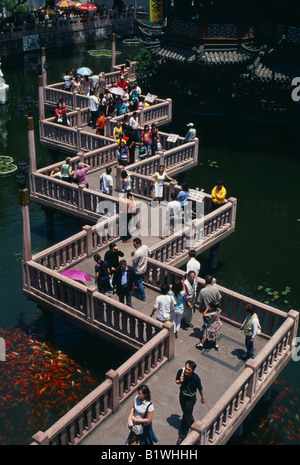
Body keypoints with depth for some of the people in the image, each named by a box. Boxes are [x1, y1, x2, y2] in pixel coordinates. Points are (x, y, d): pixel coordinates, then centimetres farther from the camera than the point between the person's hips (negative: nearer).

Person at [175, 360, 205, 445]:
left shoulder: (196, 378, -32)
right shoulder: (181, 371, -24)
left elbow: (200, 388, -12)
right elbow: (176, 381, -5)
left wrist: (202, 397, 5)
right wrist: (180, 381, -29)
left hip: (190, 399, -4)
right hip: (182, 395, 4)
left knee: (186, 417, 7)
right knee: (186, 413, 27)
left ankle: (182, 436, 29)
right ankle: (192, 423, 59)